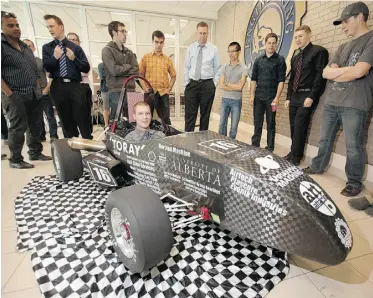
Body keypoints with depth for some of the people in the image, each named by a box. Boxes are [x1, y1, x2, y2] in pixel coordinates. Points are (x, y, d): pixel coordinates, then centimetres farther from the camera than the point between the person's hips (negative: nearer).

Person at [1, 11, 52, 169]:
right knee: (18, 129, -1)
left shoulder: (25, 47, 16)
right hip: (16, 97, -6)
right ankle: (15, 160, 11)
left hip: (35, 96, 7)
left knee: (35, 127, 12)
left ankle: (36, 153, 25)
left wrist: (38, 90, 12)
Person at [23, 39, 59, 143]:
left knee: (50, 116, -1)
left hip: (44, 93, -2)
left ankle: (53, 136, 6)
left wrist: (47, 88, -9)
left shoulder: (41, 61, -2)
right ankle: (41, 136, 23)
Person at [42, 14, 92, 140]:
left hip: (75, 86, -2)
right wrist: (55, 58, -15)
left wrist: (74, 59, -11)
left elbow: (86, 68, 4)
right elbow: (47, 68, 1)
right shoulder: (47, 47, 11)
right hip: (58, 87, 2)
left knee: (83, 119, -4)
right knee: (66, 120, 8)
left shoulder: (75, 47, 8)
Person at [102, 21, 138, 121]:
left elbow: (136, 71, 7)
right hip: (116, 92, -6)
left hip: (130, 91, 6)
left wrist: (121, 69, -5)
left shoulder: (129, 52, 19)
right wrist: (128, 67, 2)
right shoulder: (107, 50, 1)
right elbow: (114, 70, -12)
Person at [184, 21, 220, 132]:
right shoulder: (190, 48, 7)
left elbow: (217, 69, 5)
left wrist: (214, 84, -3)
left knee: (205, 114, 6)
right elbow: (186, 67, 10)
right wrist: (187, 83, 4)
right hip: (192, 84, 1)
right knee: (190, 114, -1)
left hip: (207, 85, -1)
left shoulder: (214, 49, 3)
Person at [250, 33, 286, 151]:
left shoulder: (280, 60, 2)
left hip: (271, 97, -2)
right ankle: (255, 146, 17)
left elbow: (281, 80, -4)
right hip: (258, 97, 3)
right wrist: (252, 95, 0)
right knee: (257, 123, 7)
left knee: (271, 124, 4)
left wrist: (277, 97, -12)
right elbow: (253, 79, 9)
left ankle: (269, 148, 12)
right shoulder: (258, 60, 10)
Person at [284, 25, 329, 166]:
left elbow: (320, 75, -11)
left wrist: (311, 97, -18)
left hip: (307, 96, -7)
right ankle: (293, 153, 19)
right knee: (294, 127, 8)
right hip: (295, 96, 7)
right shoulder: (295, 56, 18)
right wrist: (288, 97, 12)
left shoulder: (319, 51, -3)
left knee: (299, 127, -10)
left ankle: (295, 157, -1)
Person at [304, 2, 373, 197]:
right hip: (331, 103, 7)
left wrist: (335, 73, 1)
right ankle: (317, 166, 32)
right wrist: (348, 70, -7)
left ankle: (354, 181, 14)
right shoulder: (343, 47, 19)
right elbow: (325, 73, 9)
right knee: (324, 140, 15)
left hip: (354, 105, -6)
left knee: (353, 147, -1)